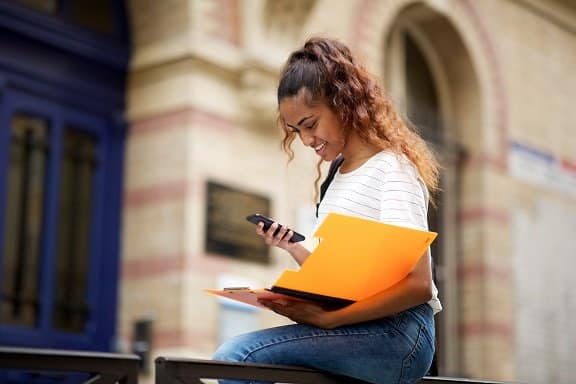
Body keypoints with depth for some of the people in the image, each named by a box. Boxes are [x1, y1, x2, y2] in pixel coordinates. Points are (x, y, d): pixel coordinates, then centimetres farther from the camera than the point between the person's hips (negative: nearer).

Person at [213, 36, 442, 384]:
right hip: (356, 330, 8)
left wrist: (327, 318, -21)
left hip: (397, 335, -8)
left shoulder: (392, 169, -7)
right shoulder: (340, 175, 19)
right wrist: (294, 249, 3)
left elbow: (418, 285, -16)